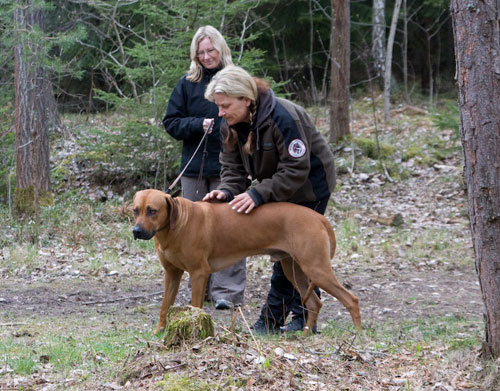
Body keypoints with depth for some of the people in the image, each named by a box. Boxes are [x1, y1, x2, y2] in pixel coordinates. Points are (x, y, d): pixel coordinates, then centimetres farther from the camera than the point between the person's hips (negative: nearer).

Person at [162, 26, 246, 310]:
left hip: (228, 167, -3)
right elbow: (171, 122, 8)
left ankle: (228, 291, -4)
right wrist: (198, 125, -10)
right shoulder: (187, 84, 8)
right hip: (195, 167, 3)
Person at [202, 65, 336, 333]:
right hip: (276, 188, 8)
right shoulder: (231, 125, -8)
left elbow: (295, 171, -32)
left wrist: (258, 194, -39)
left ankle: (271, 320, -8)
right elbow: (234, 167, -4)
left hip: (309, 187, -8)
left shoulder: (283, 118, -33)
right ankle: (303, 316, 19)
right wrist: (226, 191, -25)